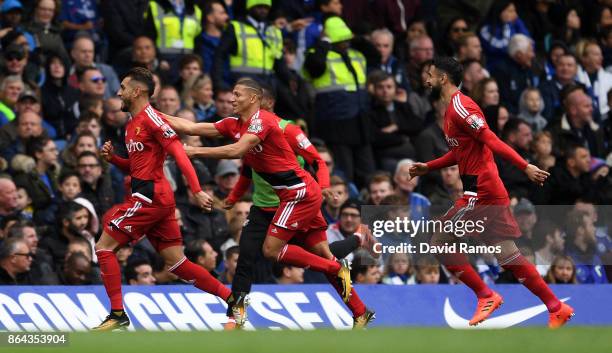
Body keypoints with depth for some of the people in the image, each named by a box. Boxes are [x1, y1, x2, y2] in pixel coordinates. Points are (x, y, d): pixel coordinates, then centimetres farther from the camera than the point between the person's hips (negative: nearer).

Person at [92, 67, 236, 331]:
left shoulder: (150, 118, -9)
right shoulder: (133, 124, 19)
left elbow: (179, 154, -17)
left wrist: (197, 191, -26)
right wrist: (112, 158, 8)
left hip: (150, 197, -9)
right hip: (159, 199, 9)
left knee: (104, 247, -6)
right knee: (176, 263, 8)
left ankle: (117, 314, -6)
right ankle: (232, 299, 9)